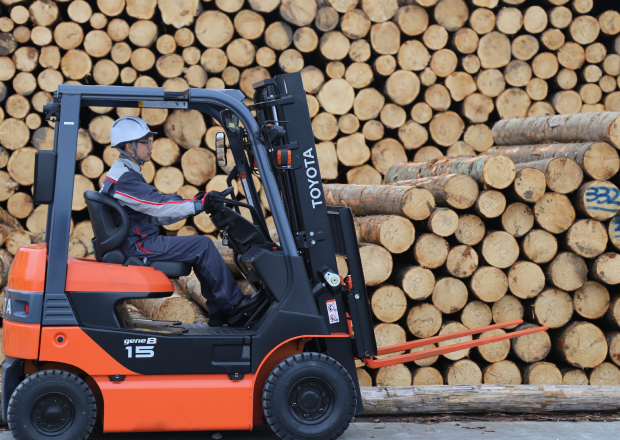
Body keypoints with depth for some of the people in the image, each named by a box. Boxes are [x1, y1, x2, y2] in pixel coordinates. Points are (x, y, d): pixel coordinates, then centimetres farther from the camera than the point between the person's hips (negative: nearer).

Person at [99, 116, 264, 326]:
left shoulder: (126, 173, 18)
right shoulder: (123, 178, -16)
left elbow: (156, 215, 17)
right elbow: (157, 205, -23)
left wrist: (193, 203, 6)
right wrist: (198, 205, -19)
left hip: (138, 242, 10)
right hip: (137, 247, -10)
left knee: (201, 247, 7)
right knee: (202, 245, -13)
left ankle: (219, 315, 5)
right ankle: (236, 305, -6)